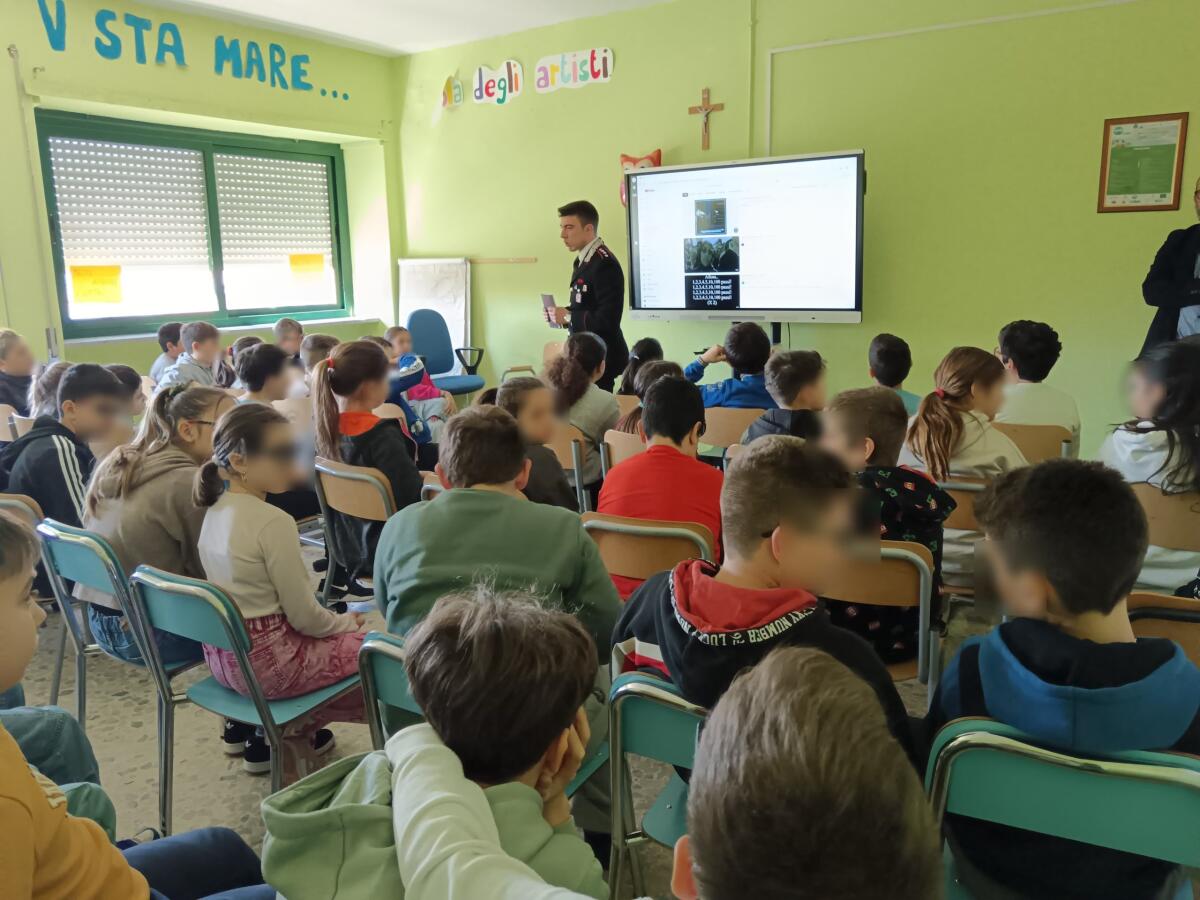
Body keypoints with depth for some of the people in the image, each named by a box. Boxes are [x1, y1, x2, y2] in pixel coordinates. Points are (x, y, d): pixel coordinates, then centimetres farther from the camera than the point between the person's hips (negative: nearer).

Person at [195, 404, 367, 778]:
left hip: (222, 655, 8)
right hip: (265, 662, -8)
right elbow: (304, 615, -19)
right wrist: (346, 623, 2)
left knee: (338, 635, 27)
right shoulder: (272, 522, -24)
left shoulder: (215, 511, 2)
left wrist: (335, 621, 11)